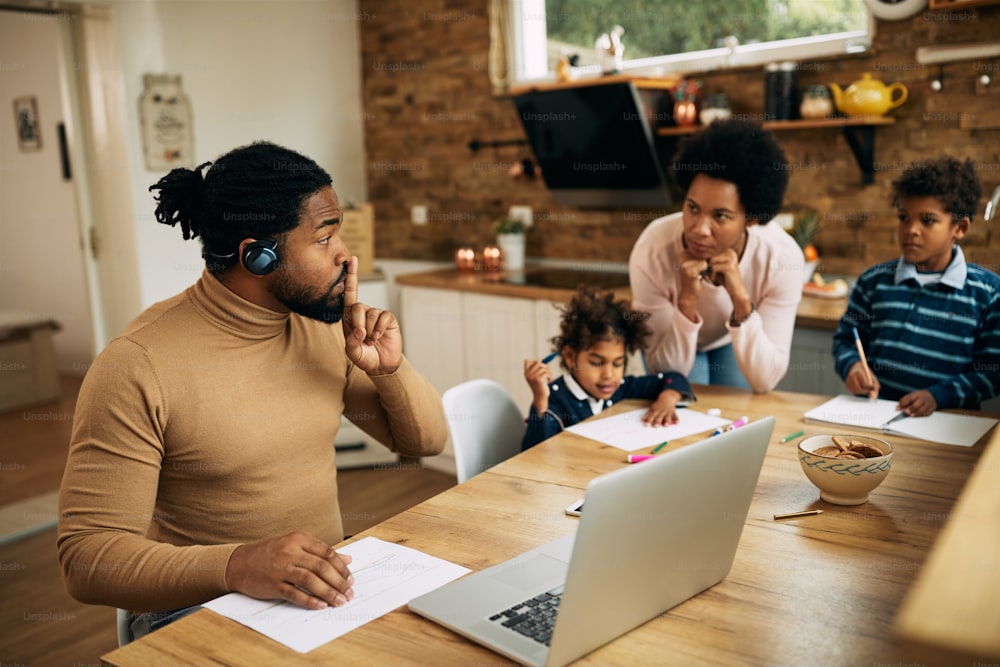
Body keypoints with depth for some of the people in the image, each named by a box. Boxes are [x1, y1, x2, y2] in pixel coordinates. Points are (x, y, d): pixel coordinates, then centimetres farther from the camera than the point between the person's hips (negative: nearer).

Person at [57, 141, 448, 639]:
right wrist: (234, 565, -34)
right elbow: (88, 556, -18)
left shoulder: (322, 327, 2)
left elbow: (426, 440, 9)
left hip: (326, 583, 6)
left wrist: (390, 370, -11)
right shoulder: (138, 367, -17)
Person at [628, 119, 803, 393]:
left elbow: (764, 381, -34)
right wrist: (687, 302, -48)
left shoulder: (782, 257, -36)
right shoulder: (652, 251, -39)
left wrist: (741, 301, -48)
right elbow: (663, 372, -31)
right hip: (673, 341, -1)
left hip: (740, 339, 1)